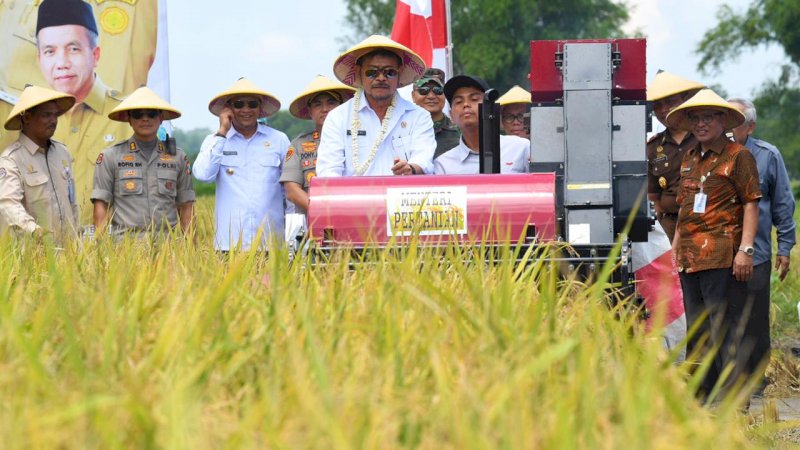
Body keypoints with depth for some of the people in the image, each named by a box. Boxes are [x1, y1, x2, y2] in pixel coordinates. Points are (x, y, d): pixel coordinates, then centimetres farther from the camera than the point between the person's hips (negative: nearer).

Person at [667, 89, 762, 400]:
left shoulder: (738, 156, -2)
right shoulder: (689, 159, 18)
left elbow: (751, 204, -6)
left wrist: (745, 249, -14)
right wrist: (676, 245, 19)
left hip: (723, 256, -8)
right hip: (690, 258, 8)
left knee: (726, 326, -9)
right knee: (697, 328, 12)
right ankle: (700, 395, 18)